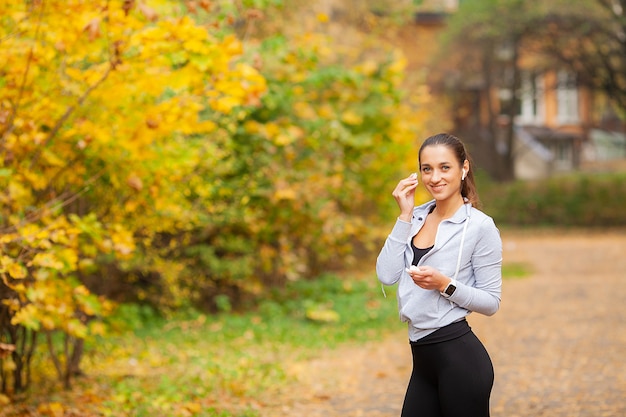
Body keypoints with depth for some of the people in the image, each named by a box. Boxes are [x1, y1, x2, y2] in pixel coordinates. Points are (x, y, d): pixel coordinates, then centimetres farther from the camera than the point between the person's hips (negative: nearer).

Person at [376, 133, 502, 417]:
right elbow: (387, 275, -2)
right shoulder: (417, 217, 9)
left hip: (459, 356, -6)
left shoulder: (480, 226, -8)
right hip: (423, 357, 6)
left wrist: (444, 284, -21)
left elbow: (491, 302, -6)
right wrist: (404, 215, -4)